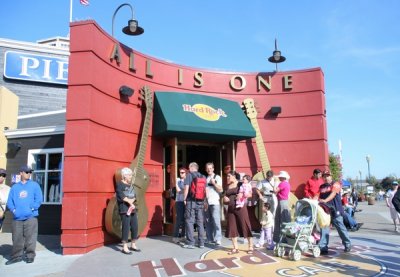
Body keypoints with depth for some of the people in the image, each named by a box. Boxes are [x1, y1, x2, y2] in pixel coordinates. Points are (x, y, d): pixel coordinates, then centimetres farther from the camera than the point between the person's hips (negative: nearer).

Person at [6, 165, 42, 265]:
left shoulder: (35, 185, 6)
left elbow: (39, 199, -1)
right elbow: (9, 201, 11)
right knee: (17, 239, 7)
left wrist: (32, 208, -11)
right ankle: (16, 256, 20)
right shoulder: (15, 187, 14)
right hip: (17, 218, 3)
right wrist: (13, 209, -5)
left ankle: (30, 256, 9)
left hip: (31, 217, -3)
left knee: (30, 238, -2)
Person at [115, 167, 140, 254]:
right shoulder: (119, 184, -6)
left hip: (133, 209, 8)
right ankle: (125, 248, 1)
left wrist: (131, 201, -12)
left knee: (135, 227, 10)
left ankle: (133, 245, 22)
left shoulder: (131, 185, 17)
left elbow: (134, 196, 8)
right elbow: (121, 197, -17)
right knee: (126, 228, -7)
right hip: (124, 209, -8)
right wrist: (129, 202, -13)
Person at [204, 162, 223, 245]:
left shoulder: (217, 178, 3)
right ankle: (210, 239, 14)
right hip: (206, 203, 4)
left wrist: (214, 183, -14)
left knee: (216, 221, -10)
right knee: (208, 221, 6)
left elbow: (220, 190, -3)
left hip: (215, 203, -4)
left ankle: (218, 239, -7)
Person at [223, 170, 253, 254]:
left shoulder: (241, 184, -2)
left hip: (240, 208, -6)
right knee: (232, 229, 3)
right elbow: (225, 198, 21)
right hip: (231, 209, 6)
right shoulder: (228, 187, 14)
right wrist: (224, 199, -1)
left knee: (245, 227, -2)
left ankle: (250, 247, 9)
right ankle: (235, 248, 12)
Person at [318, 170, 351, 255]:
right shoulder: (321, 187, 13)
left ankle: (347, 245, 26)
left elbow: (333, 193, -20)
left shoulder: (335, 184, -3)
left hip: (335, 210, -4)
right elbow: (319, 197, 15)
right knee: (324, 229, 1)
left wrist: (325, 200, -35)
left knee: (341, 228, 7)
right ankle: (323, 248, 4)